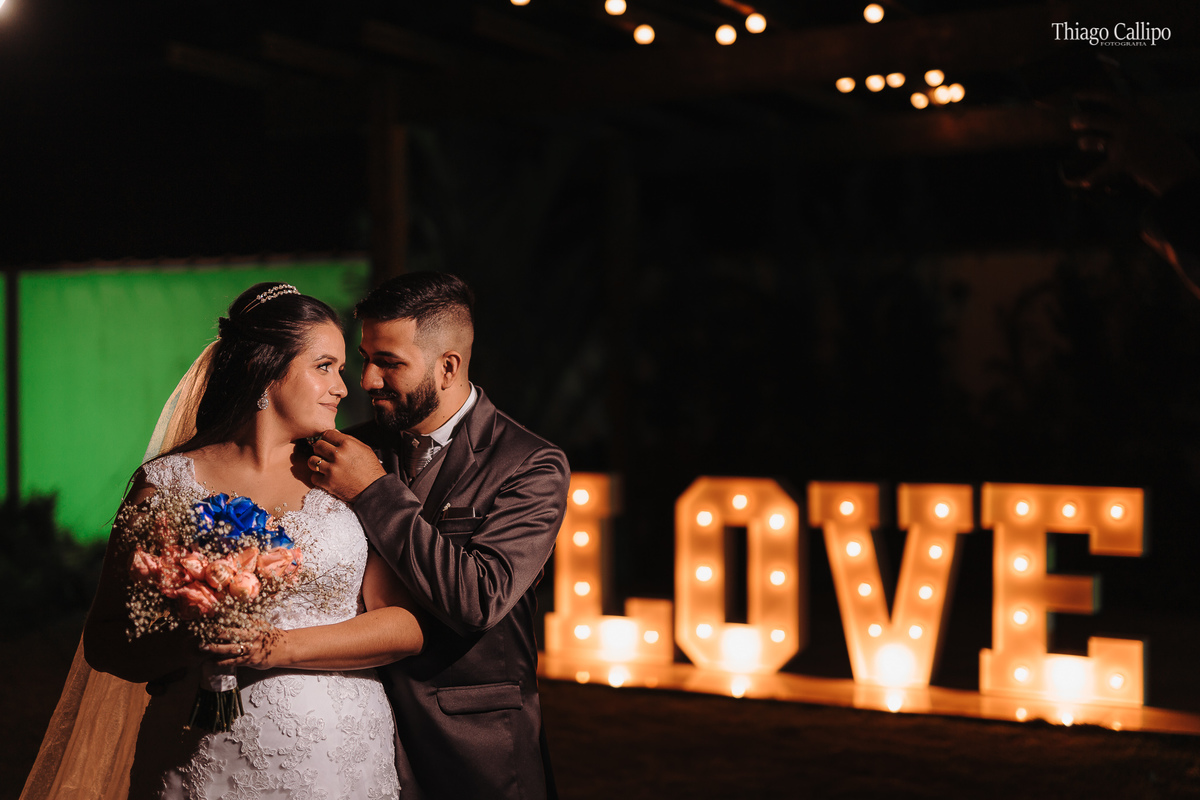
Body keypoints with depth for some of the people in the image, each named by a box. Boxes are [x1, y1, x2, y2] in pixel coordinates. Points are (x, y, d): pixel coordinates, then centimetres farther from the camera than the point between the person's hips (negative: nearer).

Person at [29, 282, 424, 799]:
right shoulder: (168, 483, -2)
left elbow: (407, 625, -5)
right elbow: (104, 641, 0)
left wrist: (284, 648, -16)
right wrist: (190, 645, -18)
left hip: (342, 757, 2)